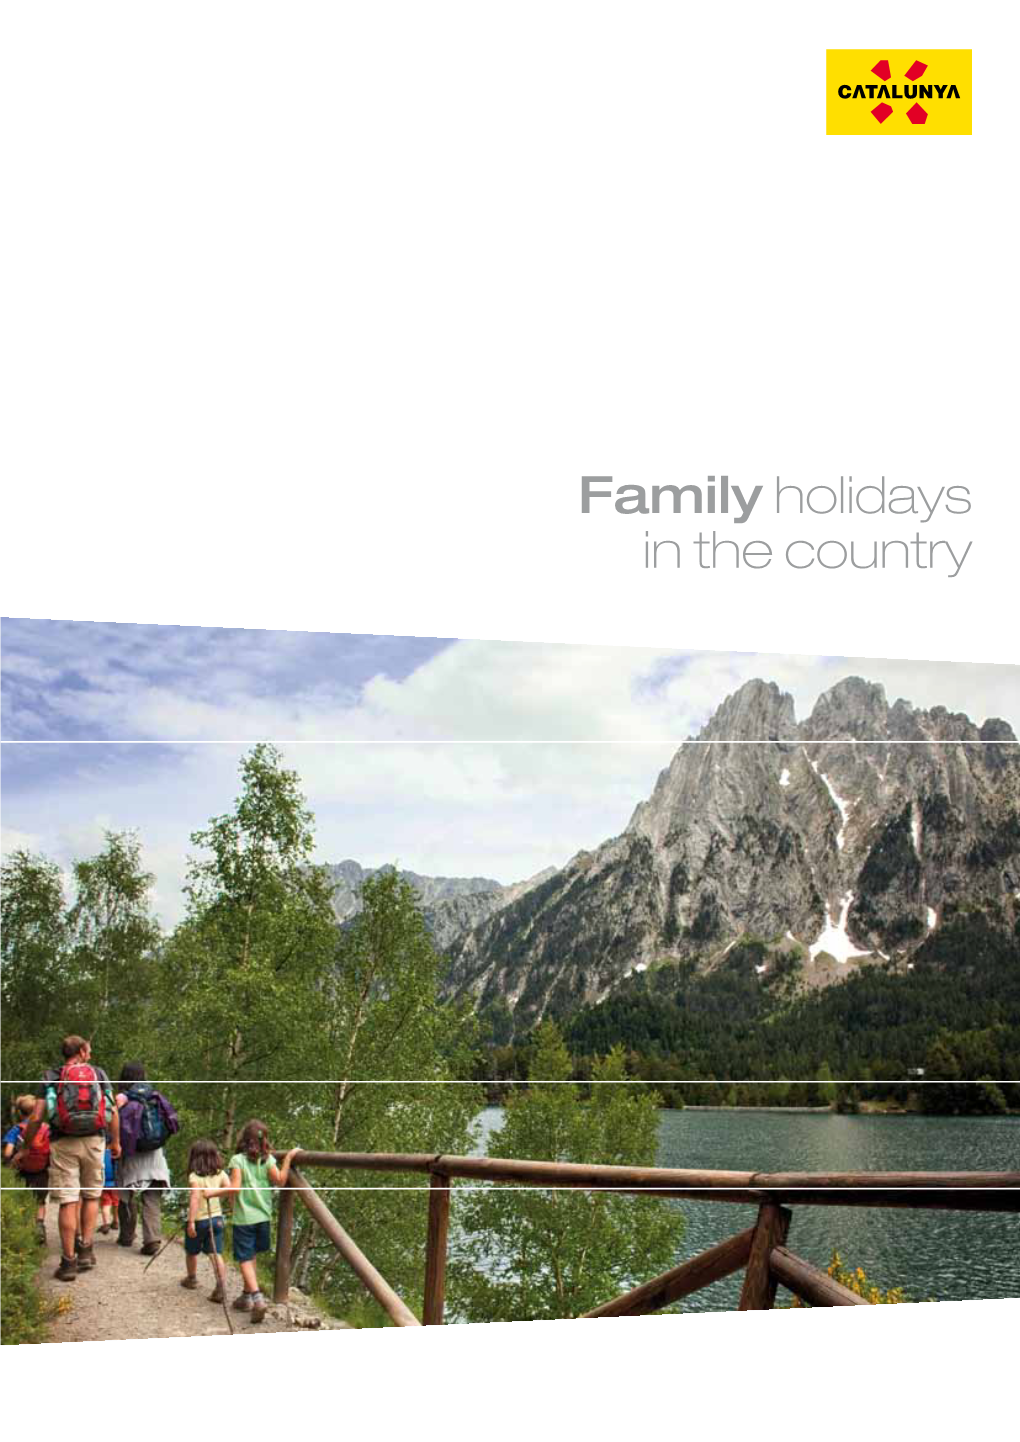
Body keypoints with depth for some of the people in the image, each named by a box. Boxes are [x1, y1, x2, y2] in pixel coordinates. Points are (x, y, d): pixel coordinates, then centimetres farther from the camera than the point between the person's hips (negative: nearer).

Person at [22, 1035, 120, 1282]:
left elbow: (37, 1117, -4)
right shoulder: (98, 1074, 9)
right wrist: (116, 1141, 18)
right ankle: (86, 1250, 14)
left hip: (63, 1143, -1)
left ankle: (69, 1261, 2)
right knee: (91, 1196, 18)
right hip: (93, 1141, 1)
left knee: (68, 1202, 0)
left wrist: (26, 1147, 5)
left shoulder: (51, 1078, 5)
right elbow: (112, 1111, 6)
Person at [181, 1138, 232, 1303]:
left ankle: (191, 1278, 42)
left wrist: (191, 1221, -24)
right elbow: (230, 1189, -13)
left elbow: (195, 1198, -23)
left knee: (192, 1252, 21)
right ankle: (221, 1287, -12)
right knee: (216, 1254, 2)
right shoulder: (220, 1174, 0)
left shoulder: (194, 1176, -15)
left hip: (199, 1219, -4)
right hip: (217, 1217, 4)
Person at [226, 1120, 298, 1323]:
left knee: (245, 1260, -1)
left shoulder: (237, 1160, -10)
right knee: (251, 1256, 21)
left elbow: (234, 1188, -17)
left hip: (243, 1217, -4)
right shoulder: (267, 1160, -1)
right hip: (263, 1217, 4)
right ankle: (247, 1296, 30)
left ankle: (257, 1298, -19)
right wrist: (288, 1158, -4)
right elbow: (280, 1181, -12)